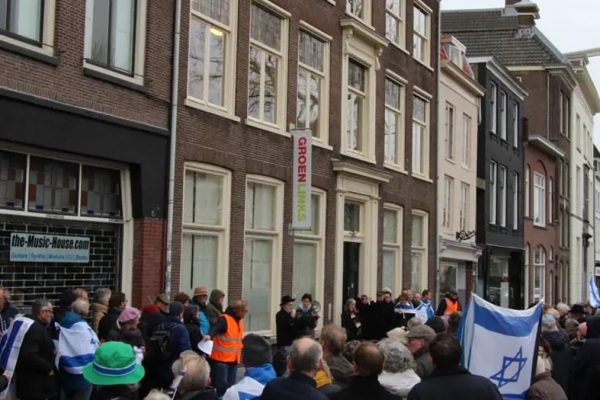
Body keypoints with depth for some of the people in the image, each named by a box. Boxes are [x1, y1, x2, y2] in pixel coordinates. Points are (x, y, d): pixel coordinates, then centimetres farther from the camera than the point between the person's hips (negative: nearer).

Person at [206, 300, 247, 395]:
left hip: (233, 360, 8)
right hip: (220, 359, -8)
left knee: (231, 385, 14)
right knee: (221, 386, -5)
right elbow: (215, 328, -36)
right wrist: (209, 335, -57)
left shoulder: (240, 320, 10)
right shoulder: (224, 320, -16)